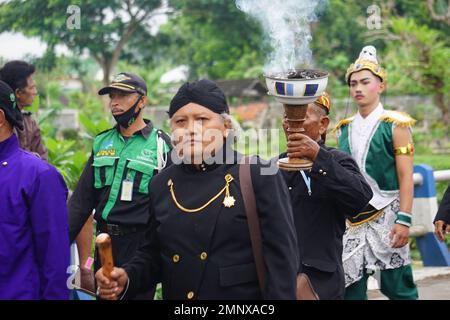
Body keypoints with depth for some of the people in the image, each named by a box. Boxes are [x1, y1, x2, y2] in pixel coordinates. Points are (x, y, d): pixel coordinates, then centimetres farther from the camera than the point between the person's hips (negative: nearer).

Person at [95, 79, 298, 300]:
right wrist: (126, 278, -8)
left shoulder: (260, 177, -11)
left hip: (243, 295, -4)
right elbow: (152, 255, 9)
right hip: (173, 294, 4)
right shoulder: (161, 184, 2)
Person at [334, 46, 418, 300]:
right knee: (350, 286, 1)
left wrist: (404, 220, -15)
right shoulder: (345, 129, 12)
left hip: (386, 214, -4)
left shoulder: (395, 125, -3)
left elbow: (406, 178, -8)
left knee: (397, 285, -1)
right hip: (353, 218, 5)